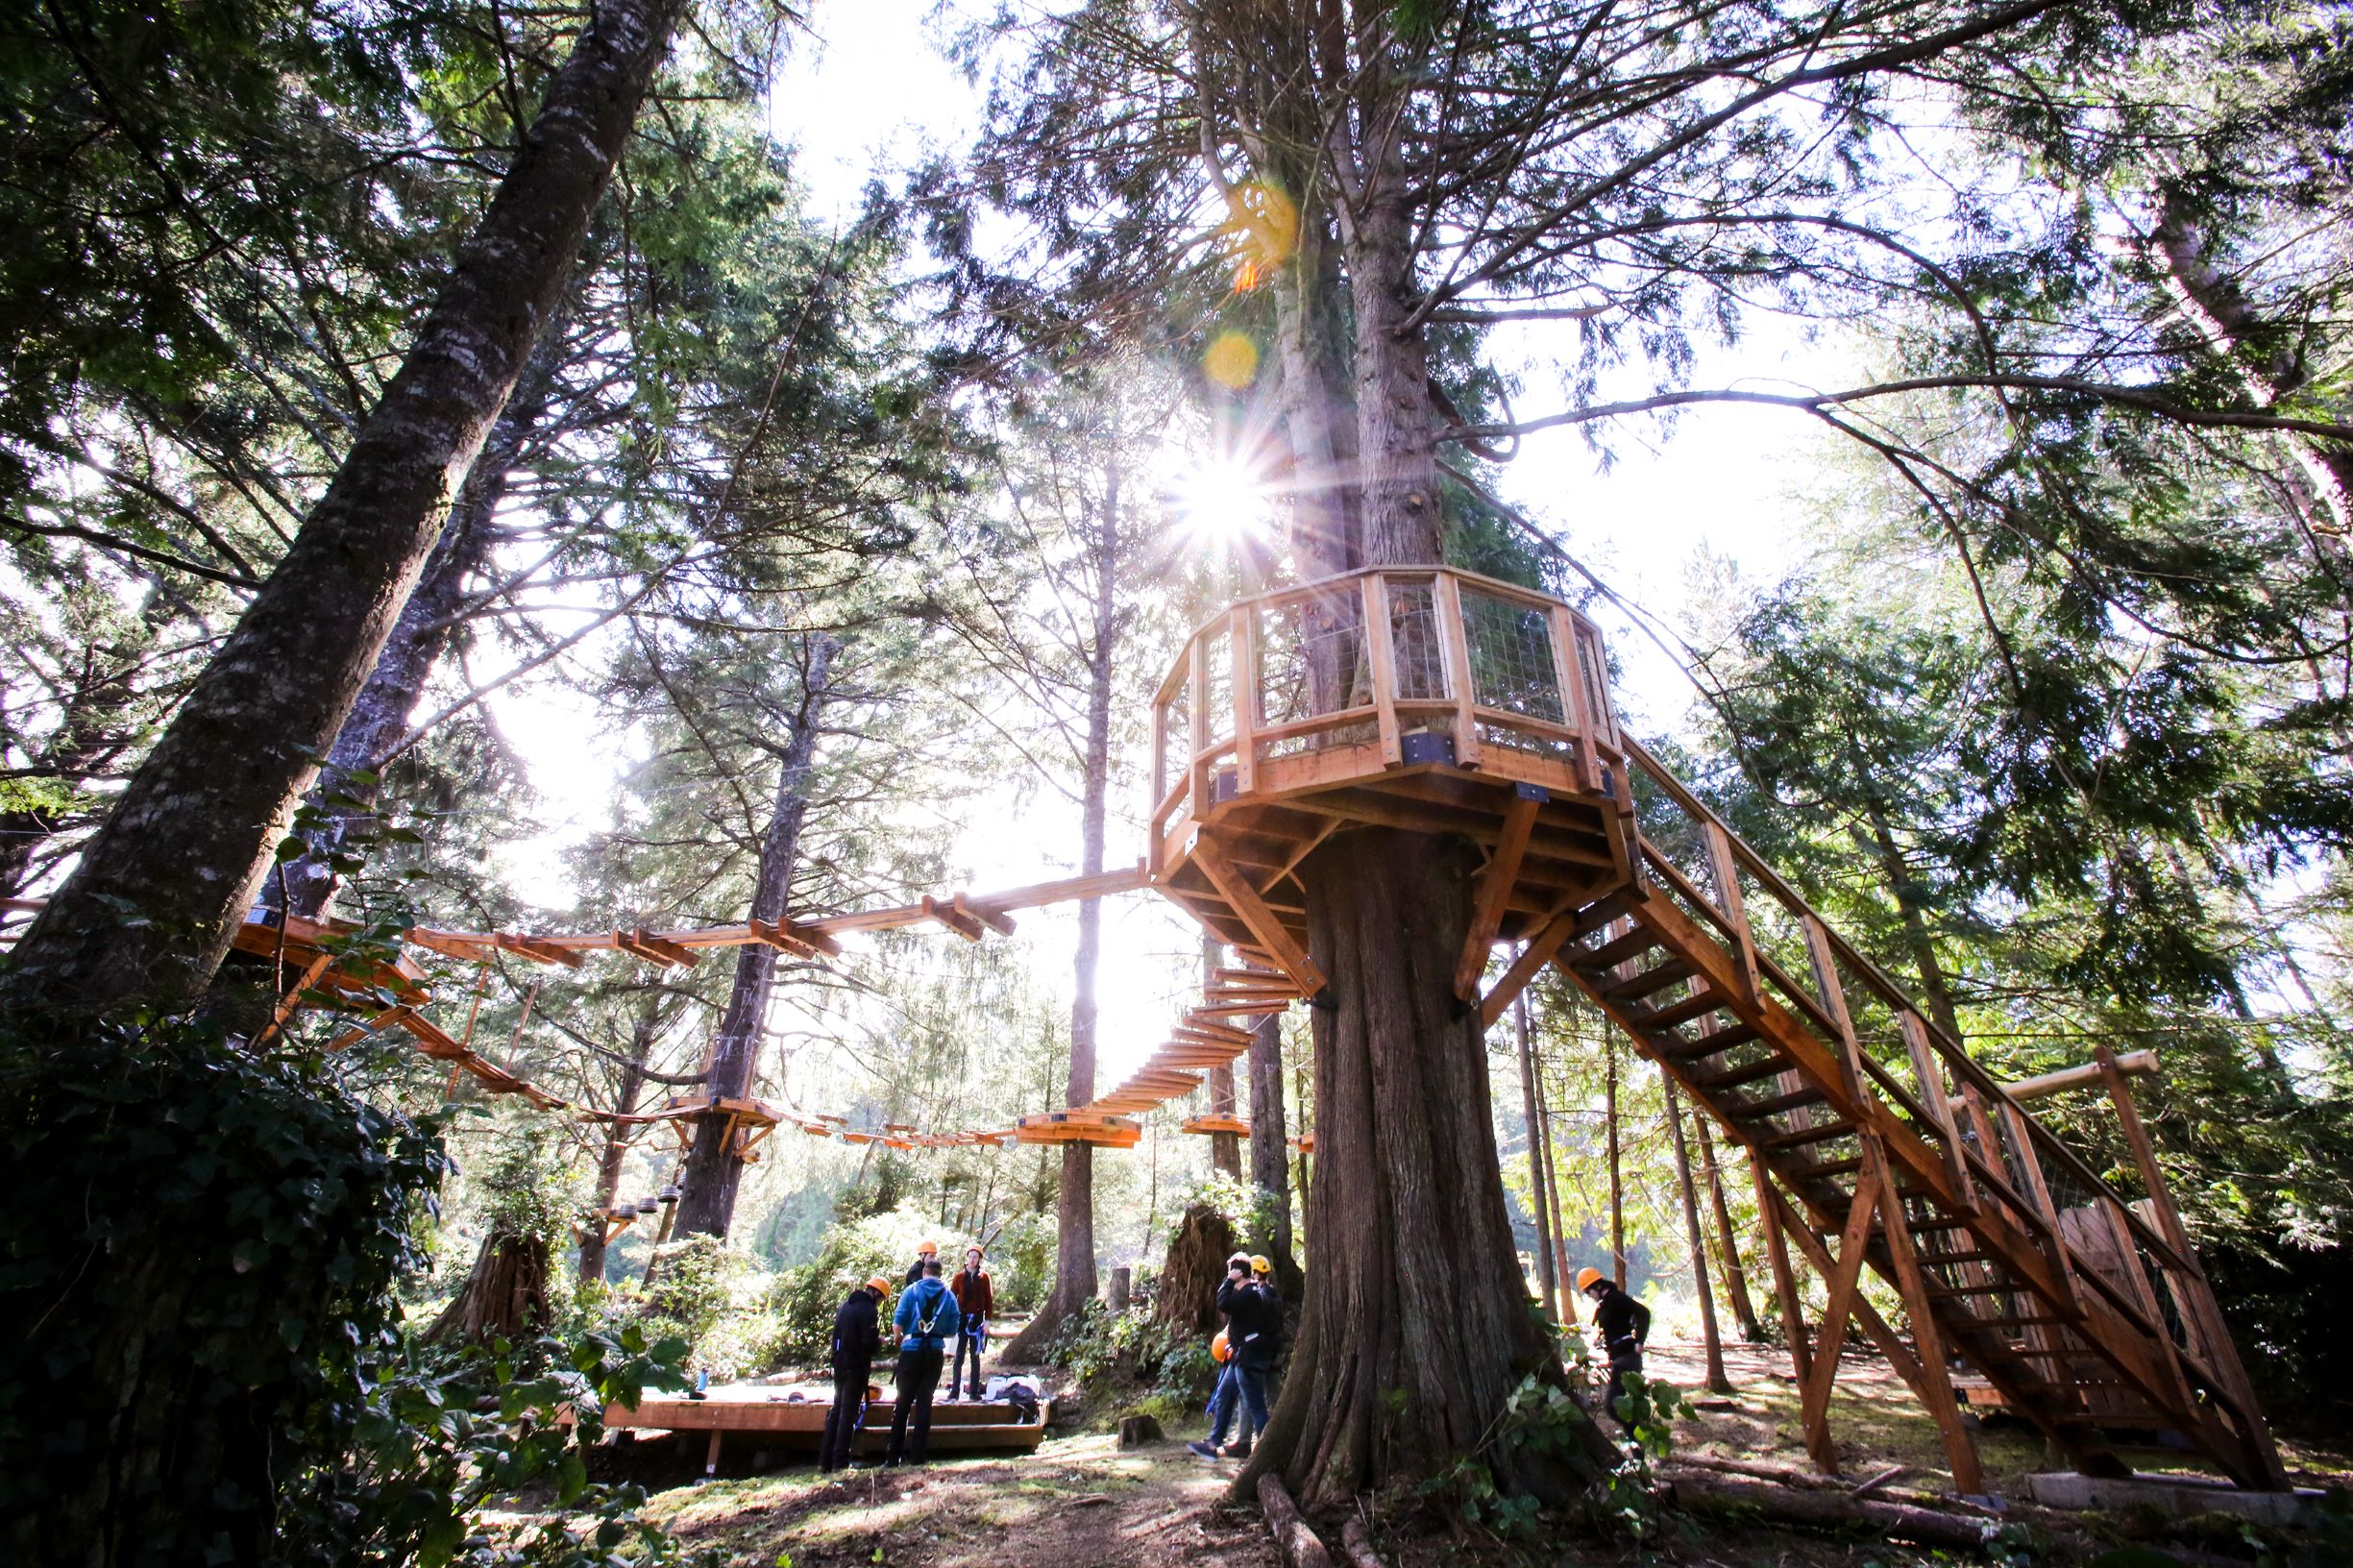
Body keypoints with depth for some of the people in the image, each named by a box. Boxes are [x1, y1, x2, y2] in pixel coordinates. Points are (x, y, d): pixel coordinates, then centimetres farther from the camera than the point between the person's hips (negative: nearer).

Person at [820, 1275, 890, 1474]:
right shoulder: (869, 1311, -17)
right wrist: (879, 1341, -2)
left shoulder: (844, 1306, 10)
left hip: (839, 1366, 8)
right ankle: (840, 1463, 2)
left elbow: (836, 1336, 16)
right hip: (857, 1368, -8)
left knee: (836, 1411, 15)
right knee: (849, 1414, 0)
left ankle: (825, 1461, 18)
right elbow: (870, 1344, -21)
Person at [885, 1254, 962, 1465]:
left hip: (911, 1351, -2)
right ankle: (917, 1455, 8)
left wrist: (900, 1338, 11)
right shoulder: (949, 1296, 4)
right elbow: (952, 1330, 4)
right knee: (925, 1402, 8)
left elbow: (897, 1323, -9)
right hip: (935, 1353, 2)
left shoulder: (911, 1291, -3)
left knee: (903, 1402, 8)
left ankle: (894, 1456, 10)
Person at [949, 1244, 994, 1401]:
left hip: (977, 1319, 0)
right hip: (961, 1319, 0)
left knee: (975, 1357, 6)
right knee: (959, 1357, 1)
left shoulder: (984, 1277, 2)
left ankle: (975, 1391, 11)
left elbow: (989, 1300, 3)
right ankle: (954, 1390, 6)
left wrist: (987, 1321, -3)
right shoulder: (960, 1277, 3)